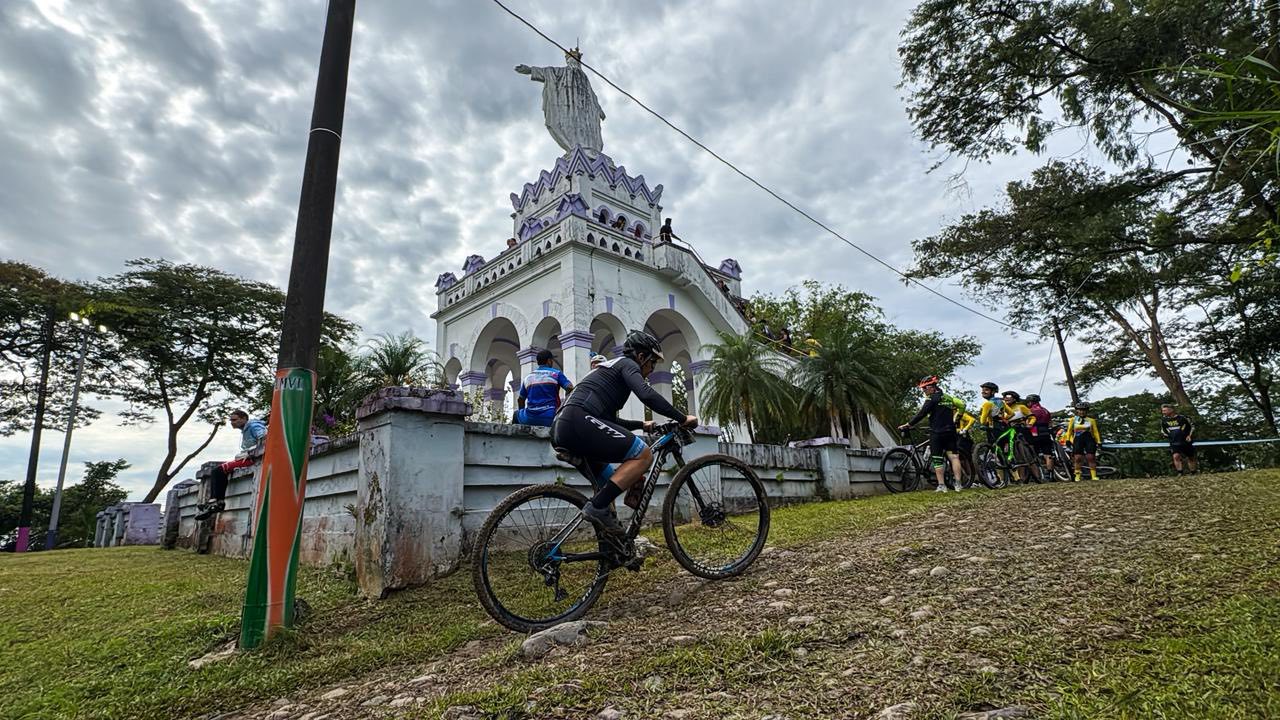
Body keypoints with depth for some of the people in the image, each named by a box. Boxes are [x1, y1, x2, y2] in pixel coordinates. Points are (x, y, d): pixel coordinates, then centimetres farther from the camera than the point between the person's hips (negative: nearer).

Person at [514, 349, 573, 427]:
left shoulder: (527, 377, 17)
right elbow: (570, 388, -7)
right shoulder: (556, 374, 5)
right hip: (549, 419, -4)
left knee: (517, 414, 33)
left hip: (530, 420, 4)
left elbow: (520, 399, 24)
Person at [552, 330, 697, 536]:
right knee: (643, 455, -11)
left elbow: (610, 420, 41)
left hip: (561, 431, 11)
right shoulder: (627, 364, 6)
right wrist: (683, 418, -7)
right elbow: (648, 395, -14)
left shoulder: (609, 368, 35)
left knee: (611, 483, 23)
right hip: (579, 421, -11)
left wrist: (641, 424, 45)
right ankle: (597, 507, -15)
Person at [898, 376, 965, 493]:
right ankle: (958, 484, -1)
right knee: (953, 457, 3)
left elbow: (921, 414, -14)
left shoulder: (932, 398, -8)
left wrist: (908, 424, -12)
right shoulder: (948, 398, 16)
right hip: (950, 431, 7)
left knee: (937, 460, -1)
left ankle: (941, 486, -2)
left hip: (937, 433, -7)